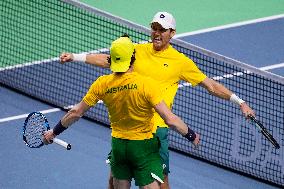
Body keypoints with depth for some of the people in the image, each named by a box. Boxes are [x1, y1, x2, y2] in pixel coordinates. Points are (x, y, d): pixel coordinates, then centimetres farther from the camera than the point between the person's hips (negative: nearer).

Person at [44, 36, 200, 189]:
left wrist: (54, 132, 17)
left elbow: (76, 113, 3)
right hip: (144, 146, -4)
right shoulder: (147, 84, -19)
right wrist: (192, 136, -3)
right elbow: (170, 120, -20)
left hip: (118, 144, 4)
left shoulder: (102, 84, -7)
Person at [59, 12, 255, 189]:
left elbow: (210, 84, 5)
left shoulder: (180, 61, 0)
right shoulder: (138, 50, 8)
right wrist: (74, 57, 13)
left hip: (156, 126, -3)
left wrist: (240, 102, 1)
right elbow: (107, 60, 17)